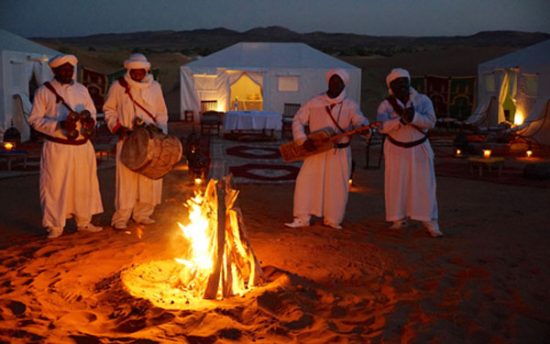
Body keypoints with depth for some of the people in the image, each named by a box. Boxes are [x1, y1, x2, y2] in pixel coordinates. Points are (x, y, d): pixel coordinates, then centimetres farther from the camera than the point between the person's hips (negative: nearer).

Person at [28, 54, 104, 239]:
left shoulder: (81, 89, 10)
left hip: (83, 146, 4)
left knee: (84, 185, 11)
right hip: (57, 147, -4)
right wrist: (59, 125, -18)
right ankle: (55, 226, 11)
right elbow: (35, 119, -4)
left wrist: (90, 121, -7)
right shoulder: (44, 91, -3)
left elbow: (92, 112, 17)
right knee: (55, 186, -1)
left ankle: (84, 222, 26)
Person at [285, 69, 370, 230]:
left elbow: (360, 120, -13)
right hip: (317, 150, 0)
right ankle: (302, 218, 3)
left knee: (338, 186, 4)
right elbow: (298, 120, 0)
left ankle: (332, 220, 20)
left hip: (340, 153, 0)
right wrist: (303, 140, -14)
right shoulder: (315, 102, 0)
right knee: (305, 181, -6)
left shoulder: (350, 105, 0)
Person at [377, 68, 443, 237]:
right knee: (396, 184, 2)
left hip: (419, 148, 0)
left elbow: (431, 122, -17)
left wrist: (414, 117, -33)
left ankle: (429, 221, 4)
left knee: (424, 184, -1)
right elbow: (382, 126, -21)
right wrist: (402, 120, -36)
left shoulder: (423, 100, -5)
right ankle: (399, 219, 15)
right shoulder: (386, 105, -6)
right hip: (396, 149, 0)